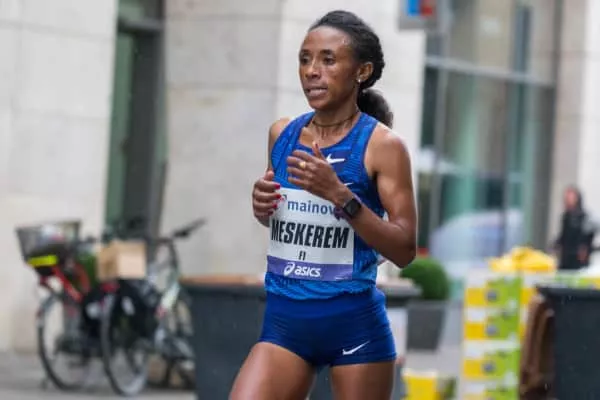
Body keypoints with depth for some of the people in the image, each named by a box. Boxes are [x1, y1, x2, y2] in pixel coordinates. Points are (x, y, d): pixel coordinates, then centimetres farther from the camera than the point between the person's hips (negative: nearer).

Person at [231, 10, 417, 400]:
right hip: (284, 321, 4)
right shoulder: (282, 134, 8)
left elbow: (405, 249, -13)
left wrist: (340, 195, -23)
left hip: (355, 324, -4)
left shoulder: (381, 145, -8)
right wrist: (262, 205, 1)